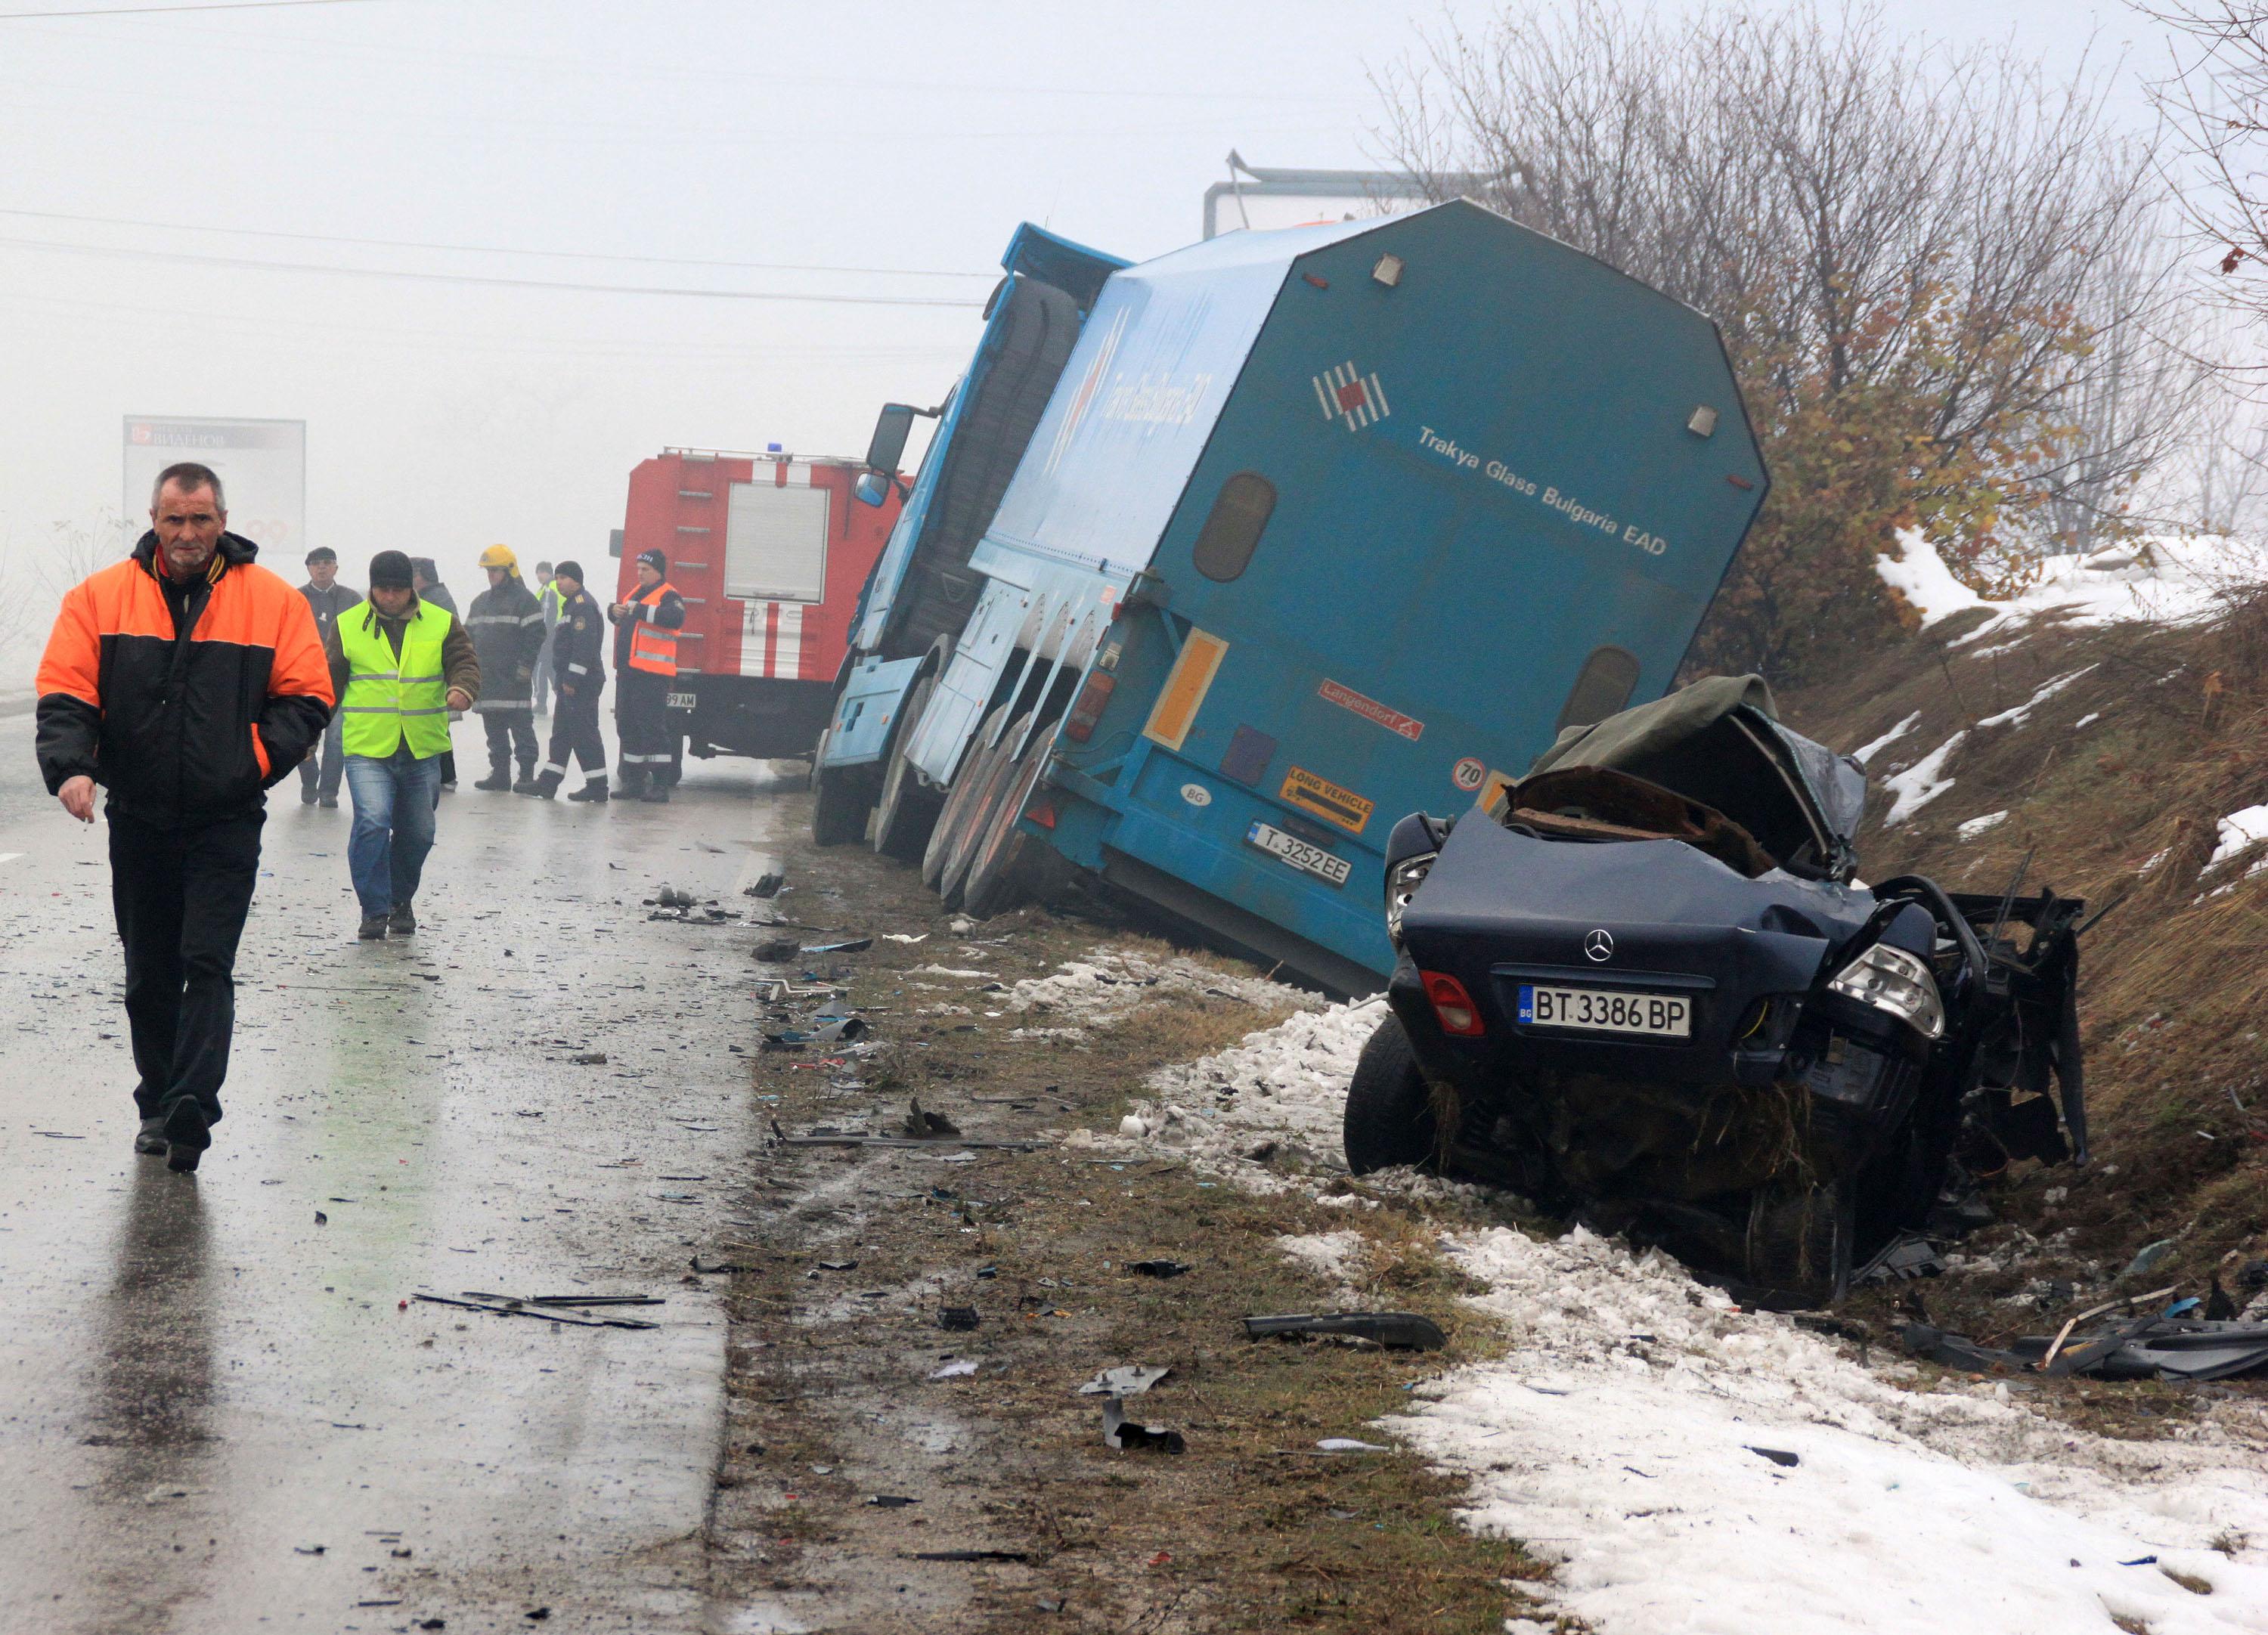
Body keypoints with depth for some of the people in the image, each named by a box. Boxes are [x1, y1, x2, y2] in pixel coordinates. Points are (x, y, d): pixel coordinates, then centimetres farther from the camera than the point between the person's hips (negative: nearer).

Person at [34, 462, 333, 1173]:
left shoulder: (273, 601, -1)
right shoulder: (101, 598, 1)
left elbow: (307, 698, 1)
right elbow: (64, 694, -1)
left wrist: (258, 759, -14)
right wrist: (70, 766, -18)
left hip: (226, 820, -2)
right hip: (138, 819, 2)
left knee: (208, 964, -12)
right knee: (149, 974, 11)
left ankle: (192, 1105, -17)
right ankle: (158, 1104, 23)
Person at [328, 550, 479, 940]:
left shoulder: (442, 624, 5)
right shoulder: (348, 626, 4)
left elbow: (465, 662, -2)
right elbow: (329, 682, 9)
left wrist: (462, 689, -26)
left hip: (422, 750, 2)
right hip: (366, 748, -2)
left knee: (418, 832, 10)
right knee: (372, 822, -18)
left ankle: (402, 901, 32)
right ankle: (374, 909, -10)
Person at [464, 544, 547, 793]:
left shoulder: (523, 599, -4)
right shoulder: (480, 602, 19)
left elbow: (535, 634, -9)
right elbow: (469, 635, 24)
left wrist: (525, 666, -15)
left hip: (514, 677, -7)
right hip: (487, 677, 7)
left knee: (521, 726, -6)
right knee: (494, 729, 9)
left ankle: (526, 775, -5)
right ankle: (499, 772, 14)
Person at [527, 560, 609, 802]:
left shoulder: (583, 605, -15)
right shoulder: (571, 604, 19)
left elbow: (584, 645, -23)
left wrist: (572, 679, -24)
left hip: (582, 682, -11)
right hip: (571, 681, 11)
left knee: (584, 733, -8)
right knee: (562, 731, 13)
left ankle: (597, 787, -6)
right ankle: (548, 782, 18)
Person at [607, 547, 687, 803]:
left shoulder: (668, 596, -8)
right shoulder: (636, 593, 19)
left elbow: (675, 618, -28)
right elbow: (621, 615, 32)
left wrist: (640, 610, -27)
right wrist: (615, 611, 8)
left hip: (652, 674, -9)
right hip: (627, 672, 9)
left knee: (653, 728, -10)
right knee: (627, 727, 13)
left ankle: (661, 784, -9)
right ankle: (634, 781, 21)